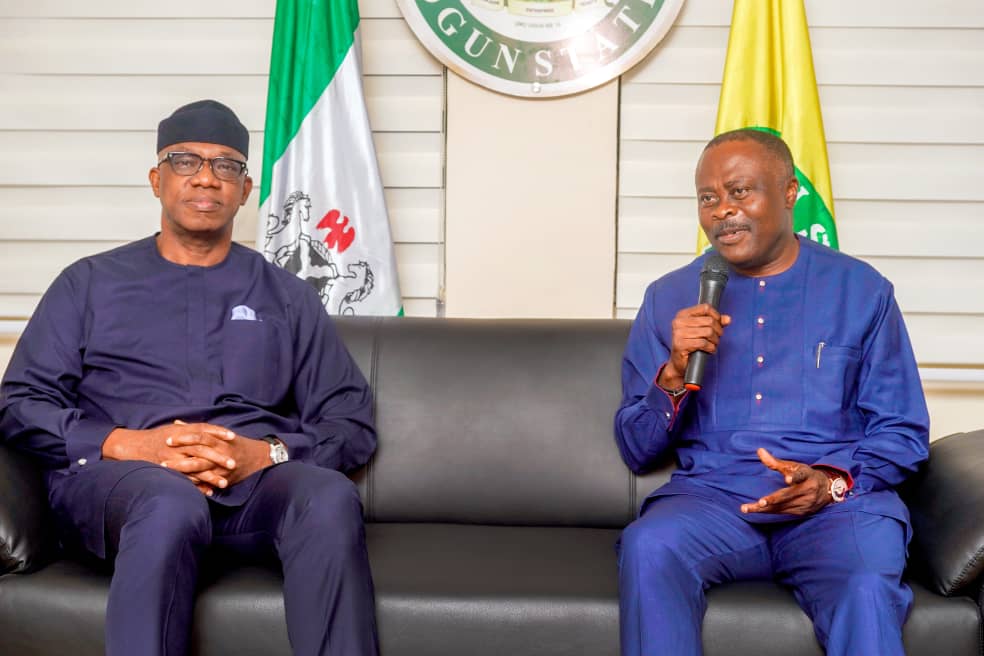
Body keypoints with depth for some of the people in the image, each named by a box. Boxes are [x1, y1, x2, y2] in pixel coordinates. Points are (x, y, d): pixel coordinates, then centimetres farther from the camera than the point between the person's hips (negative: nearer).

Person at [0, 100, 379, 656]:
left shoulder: (289, 296, 20)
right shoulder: (90, 284, 18)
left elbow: (353, 423, 11)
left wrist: (265, 453, -10)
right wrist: (129, 444, -10)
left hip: (256, 484, 1)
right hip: (116, 477, -1)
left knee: (331, 496, -34)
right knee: (172, 502, -39)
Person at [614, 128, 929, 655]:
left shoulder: (862, 290, 8)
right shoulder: (669, 297, 10)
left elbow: (904, 434, 8)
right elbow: (636, 452, 9)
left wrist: (833, 482, -11)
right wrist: (674, 374, -10)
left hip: (839, 504, -1)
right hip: (711, 498, 1)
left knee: (866, 583, -34)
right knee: (647, 547, -31)